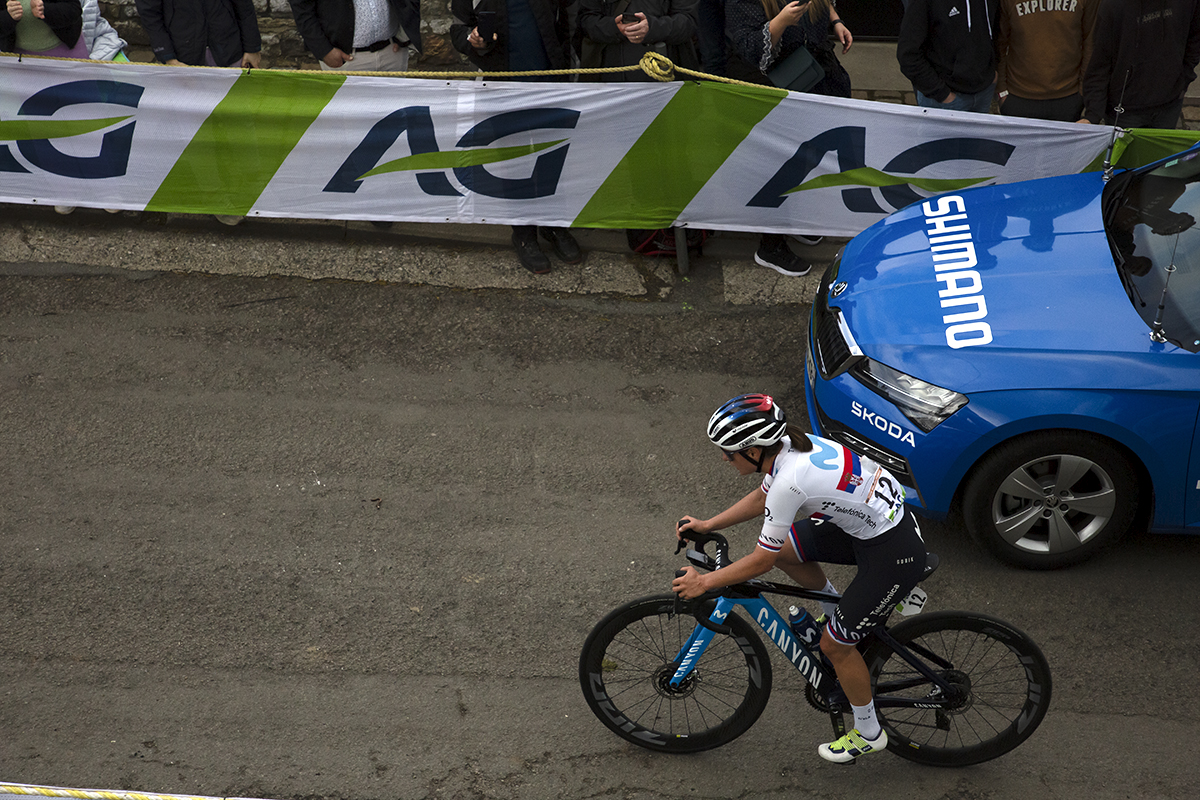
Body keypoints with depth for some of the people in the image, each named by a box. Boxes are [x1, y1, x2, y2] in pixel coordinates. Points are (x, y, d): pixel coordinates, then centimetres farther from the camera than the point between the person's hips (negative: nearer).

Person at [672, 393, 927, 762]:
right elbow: (761, 497, 17)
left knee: (834, 645, 3)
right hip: (870, 521, 9)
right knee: (784, 547, 10)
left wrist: (704, 582, -9)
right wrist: (707, 525, 18)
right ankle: (838, 611, 32)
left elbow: (762, 561, -20)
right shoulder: (788, 445, -4)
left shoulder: (790, 480, -29)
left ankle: (868, 733, 25)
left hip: (894, 553, -9)